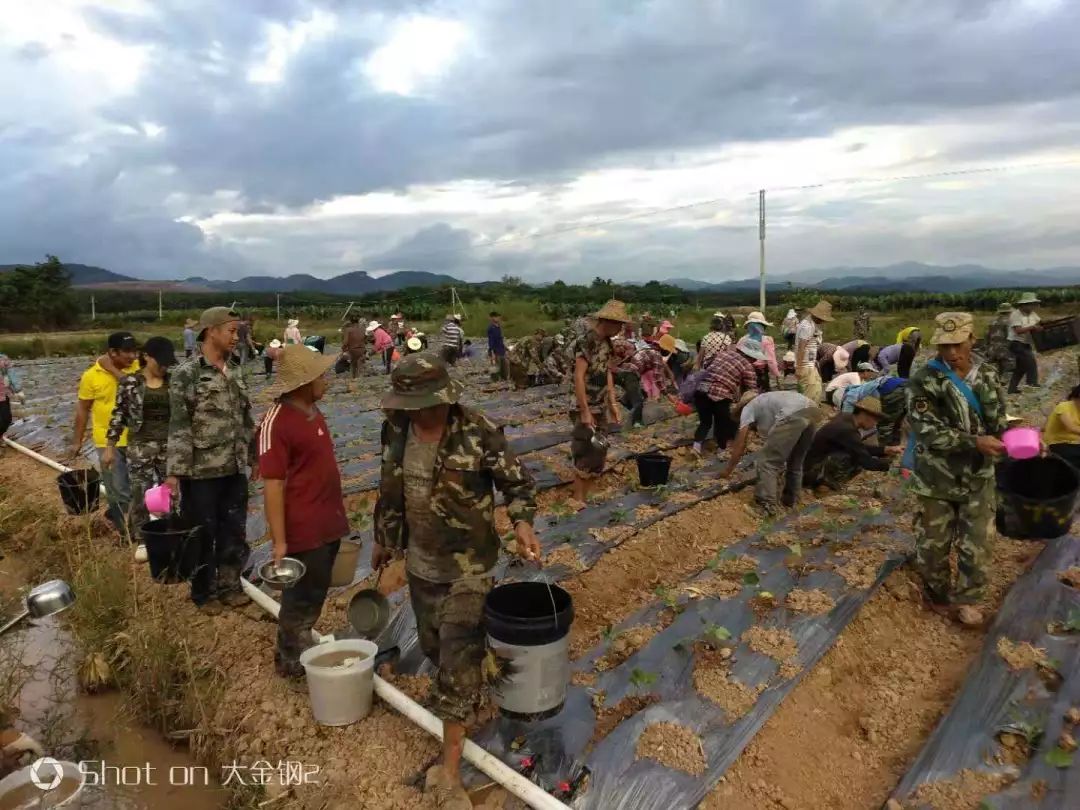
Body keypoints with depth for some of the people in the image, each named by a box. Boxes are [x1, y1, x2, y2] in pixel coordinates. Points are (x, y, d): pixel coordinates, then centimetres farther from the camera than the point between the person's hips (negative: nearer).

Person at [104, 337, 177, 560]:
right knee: (141, 494, 2)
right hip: (140, 446, -2)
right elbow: (119, 414, 0)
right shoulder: (130, 382, -4)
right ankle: (142, 540, 18)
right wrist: (110, 447, 1)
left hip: (169, 445, 2)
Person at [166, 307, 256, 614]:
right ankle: (203, 592, 26)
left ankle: (229, 585, 31)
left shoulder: (235, 371, 9)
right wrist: (174, 472, -18)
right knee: (203, 533, 8)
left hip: (235, 468, 6)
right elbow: (179, 427, -15)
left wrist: (254, 457, 16)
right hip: (202, 471, -6)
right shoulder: (187, 374, -12)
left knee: (234, 530, 14)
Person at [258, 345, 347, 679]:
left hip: (328, 525, 8)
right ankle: (291, 662, 31)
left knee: (315, 597, 22)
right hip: (303, 532, -8)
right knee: (300, 601, 11)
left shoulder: (312, 410, 7)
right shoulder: (277, 423, -21)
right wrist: (279, 541, -20)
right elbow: (272, 486, -22)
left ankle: (302, 649, 40)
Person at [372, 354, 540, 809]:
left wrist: (523, 523, -30)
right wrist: (383, 538, 18)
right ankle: (460, 696, 55)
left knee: (459, 656, -3)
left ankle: (449, 771, 10)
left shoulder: (479, 434, -22)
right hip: (419, 562, 6)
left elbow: (517, 482, -12)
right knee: (433, 644, 23)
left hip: (467, 566, -5)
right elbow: (389, 489, 9)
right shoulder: (396, 430, -6)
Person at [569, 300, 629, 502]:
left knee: (599, 454, 14)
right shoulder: (586, 342, -20)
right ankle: (579, 502, 7)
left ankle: (586, 497, 26)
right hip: (585, 408, -9)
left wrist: (613, 403, 12)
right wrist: (585, 412, -24)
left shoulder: (606, 341, 8)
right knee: (586, 456, -4)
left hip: (601, 407, 9)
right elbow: (578, 378, -24)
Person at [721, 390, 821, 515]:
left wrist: (727, 471, 27)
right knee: (795, 461, 25)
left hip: (793, 415, -8)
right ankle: (791, 498, 36)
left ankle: (767, 504, -2)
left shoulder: (747, 408, 21)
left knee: (767, 461, 2)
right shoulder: (767, 402, 40)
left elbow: (740, 446, 17)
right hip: (813, 411, 8)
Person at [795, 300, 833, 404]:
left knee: (816, 392, 17)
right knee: (812, 395, -9)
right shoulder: (807, 326, -19)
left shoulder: (814, 324, 13)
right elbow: (801, 348, -22)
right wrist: (799, 368, -23)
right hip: (805, 366, -10)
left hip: (811, 365, 10)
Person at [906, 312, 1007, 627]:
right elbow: (928, 431, -20)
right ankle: (940, 596, 32)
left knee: (976, 544, 10)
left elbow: (998, 423, 8)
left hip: (978, 478, 4)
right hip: (937, 480, -3)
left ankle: (965, 598, 30)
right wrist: (974, 442, -28)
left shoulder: (988, 375, 2)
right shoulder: (925, 380, -14)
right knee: (934, 543, 9)